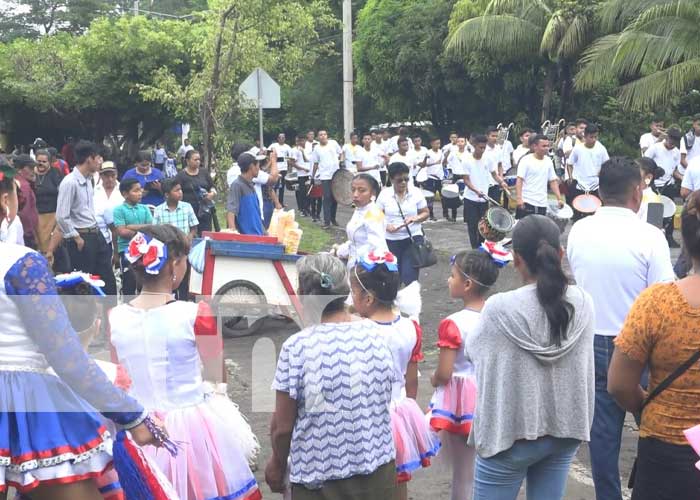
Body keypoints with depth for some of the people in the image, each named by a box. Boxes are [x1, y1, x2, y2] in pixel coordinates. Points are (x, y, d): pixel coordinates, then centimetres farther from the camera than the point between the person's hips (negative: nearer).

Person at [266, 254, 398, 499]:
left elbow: (282, 426, -12)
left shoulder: (297, 347, -18)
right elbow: (385, 399, 7)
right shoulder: (375, 334, -6)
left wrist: (277, 464, 5)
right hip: (377, 472, 4)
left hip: (320, 480, -3)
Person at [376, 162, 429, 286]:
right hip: (391, 240, 1)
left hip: (413, 238, -1)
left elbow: (425, 213, 5)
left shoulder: (416, 192, -2)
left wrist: (416, 218, -17)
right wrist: (386, 226, -18)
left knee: (410, 277, -9)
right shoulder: (384, 194, -3)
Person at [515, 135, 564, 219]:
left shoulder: (548, 161, 10)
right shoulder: (526, 161, -6)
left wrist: (559, 199, 6)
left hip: (542, 204, 5)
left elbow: (553, 181, 15)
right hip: (527, 203, -5)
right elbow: (519, 180, -11)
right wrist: (519, 198, -22)